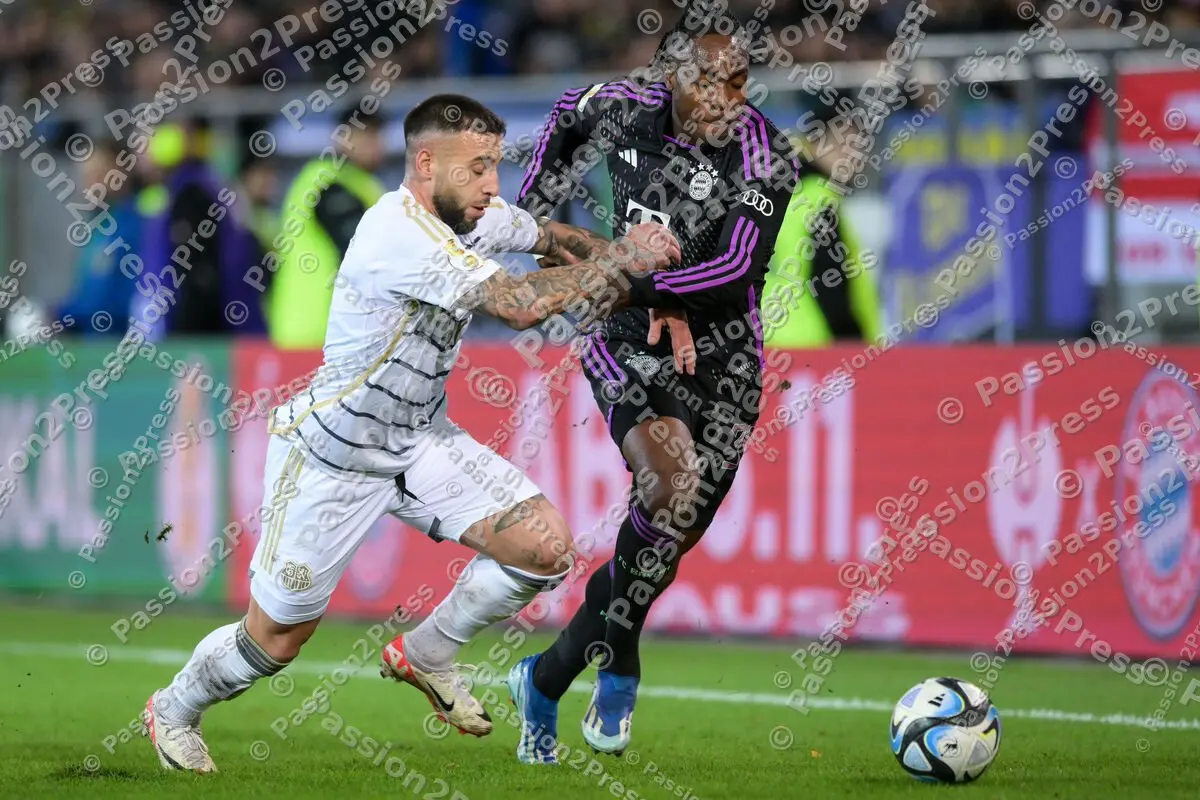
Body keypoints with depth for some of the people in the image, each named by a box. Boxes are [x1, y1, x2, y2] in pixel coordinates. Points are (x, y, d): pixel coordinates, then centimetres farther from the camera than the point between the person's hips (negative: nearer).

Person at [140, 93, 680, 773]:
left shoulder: (474, 215, -4)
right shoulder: (400, 232, -30)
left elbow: (551, 237, 17)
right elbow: (521, 305, -37)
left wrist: (614, 266, -3)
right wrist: (620, 258, -27)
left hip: (420, 440, 8)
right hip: (332, 455, -7)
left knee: (545, 544, -9)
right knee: (276, 640, 3)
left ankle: (426, 655, 14)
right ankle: (174, 711, 34)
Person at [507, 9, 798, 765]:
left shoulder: (765, 156, -16)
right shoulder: (625, 109, -9)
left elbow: (736, 270, -24)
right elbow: (567, 116, 15)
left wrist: (631, 285, -27)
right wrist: (532, 209, 16)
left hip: (722, 360, 1)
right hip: (630, 343, -1)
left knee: (667, 540, 2)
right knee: (673, 484, -28)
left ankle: (546, 680, 23)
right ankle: (618, 670, -10)